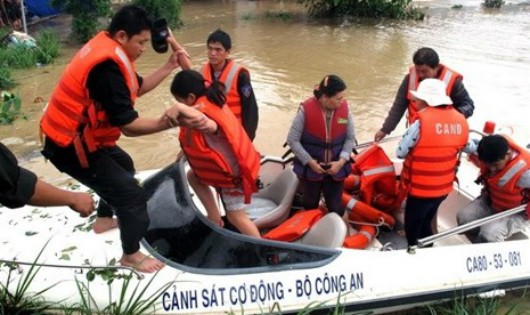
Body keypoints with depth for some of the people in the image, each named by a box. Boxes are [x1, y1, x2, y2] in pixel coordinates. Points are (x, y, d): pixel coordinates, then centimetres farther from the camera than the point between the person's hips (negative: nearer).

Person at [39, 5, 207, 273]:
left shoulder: (106, 48, 3)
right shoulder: (107, 65, -29)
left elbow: (138, 88, 11)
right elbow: (128, 126, -29)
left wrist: (170, 66, 3)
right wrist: (169, 122, -36)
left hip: (75, 134, 11)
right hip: (71, 146, -11)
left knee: (123, 166, 31)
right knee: (132, 195, -5)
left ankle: (104, 219, 47)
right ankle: (131, 255, 15)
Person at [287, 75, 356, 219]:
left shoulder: (344, 108, -11)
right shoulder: (306, 109, -20)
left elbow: (350, 138, -1)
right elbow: (292, 140, -12)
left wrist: (341, 161, -13)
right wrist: (309, 161, -14)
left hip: (336, 168, 2)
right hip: (310, 168, -1)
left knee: (335, 208, 12)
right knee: (310, 205, 19)